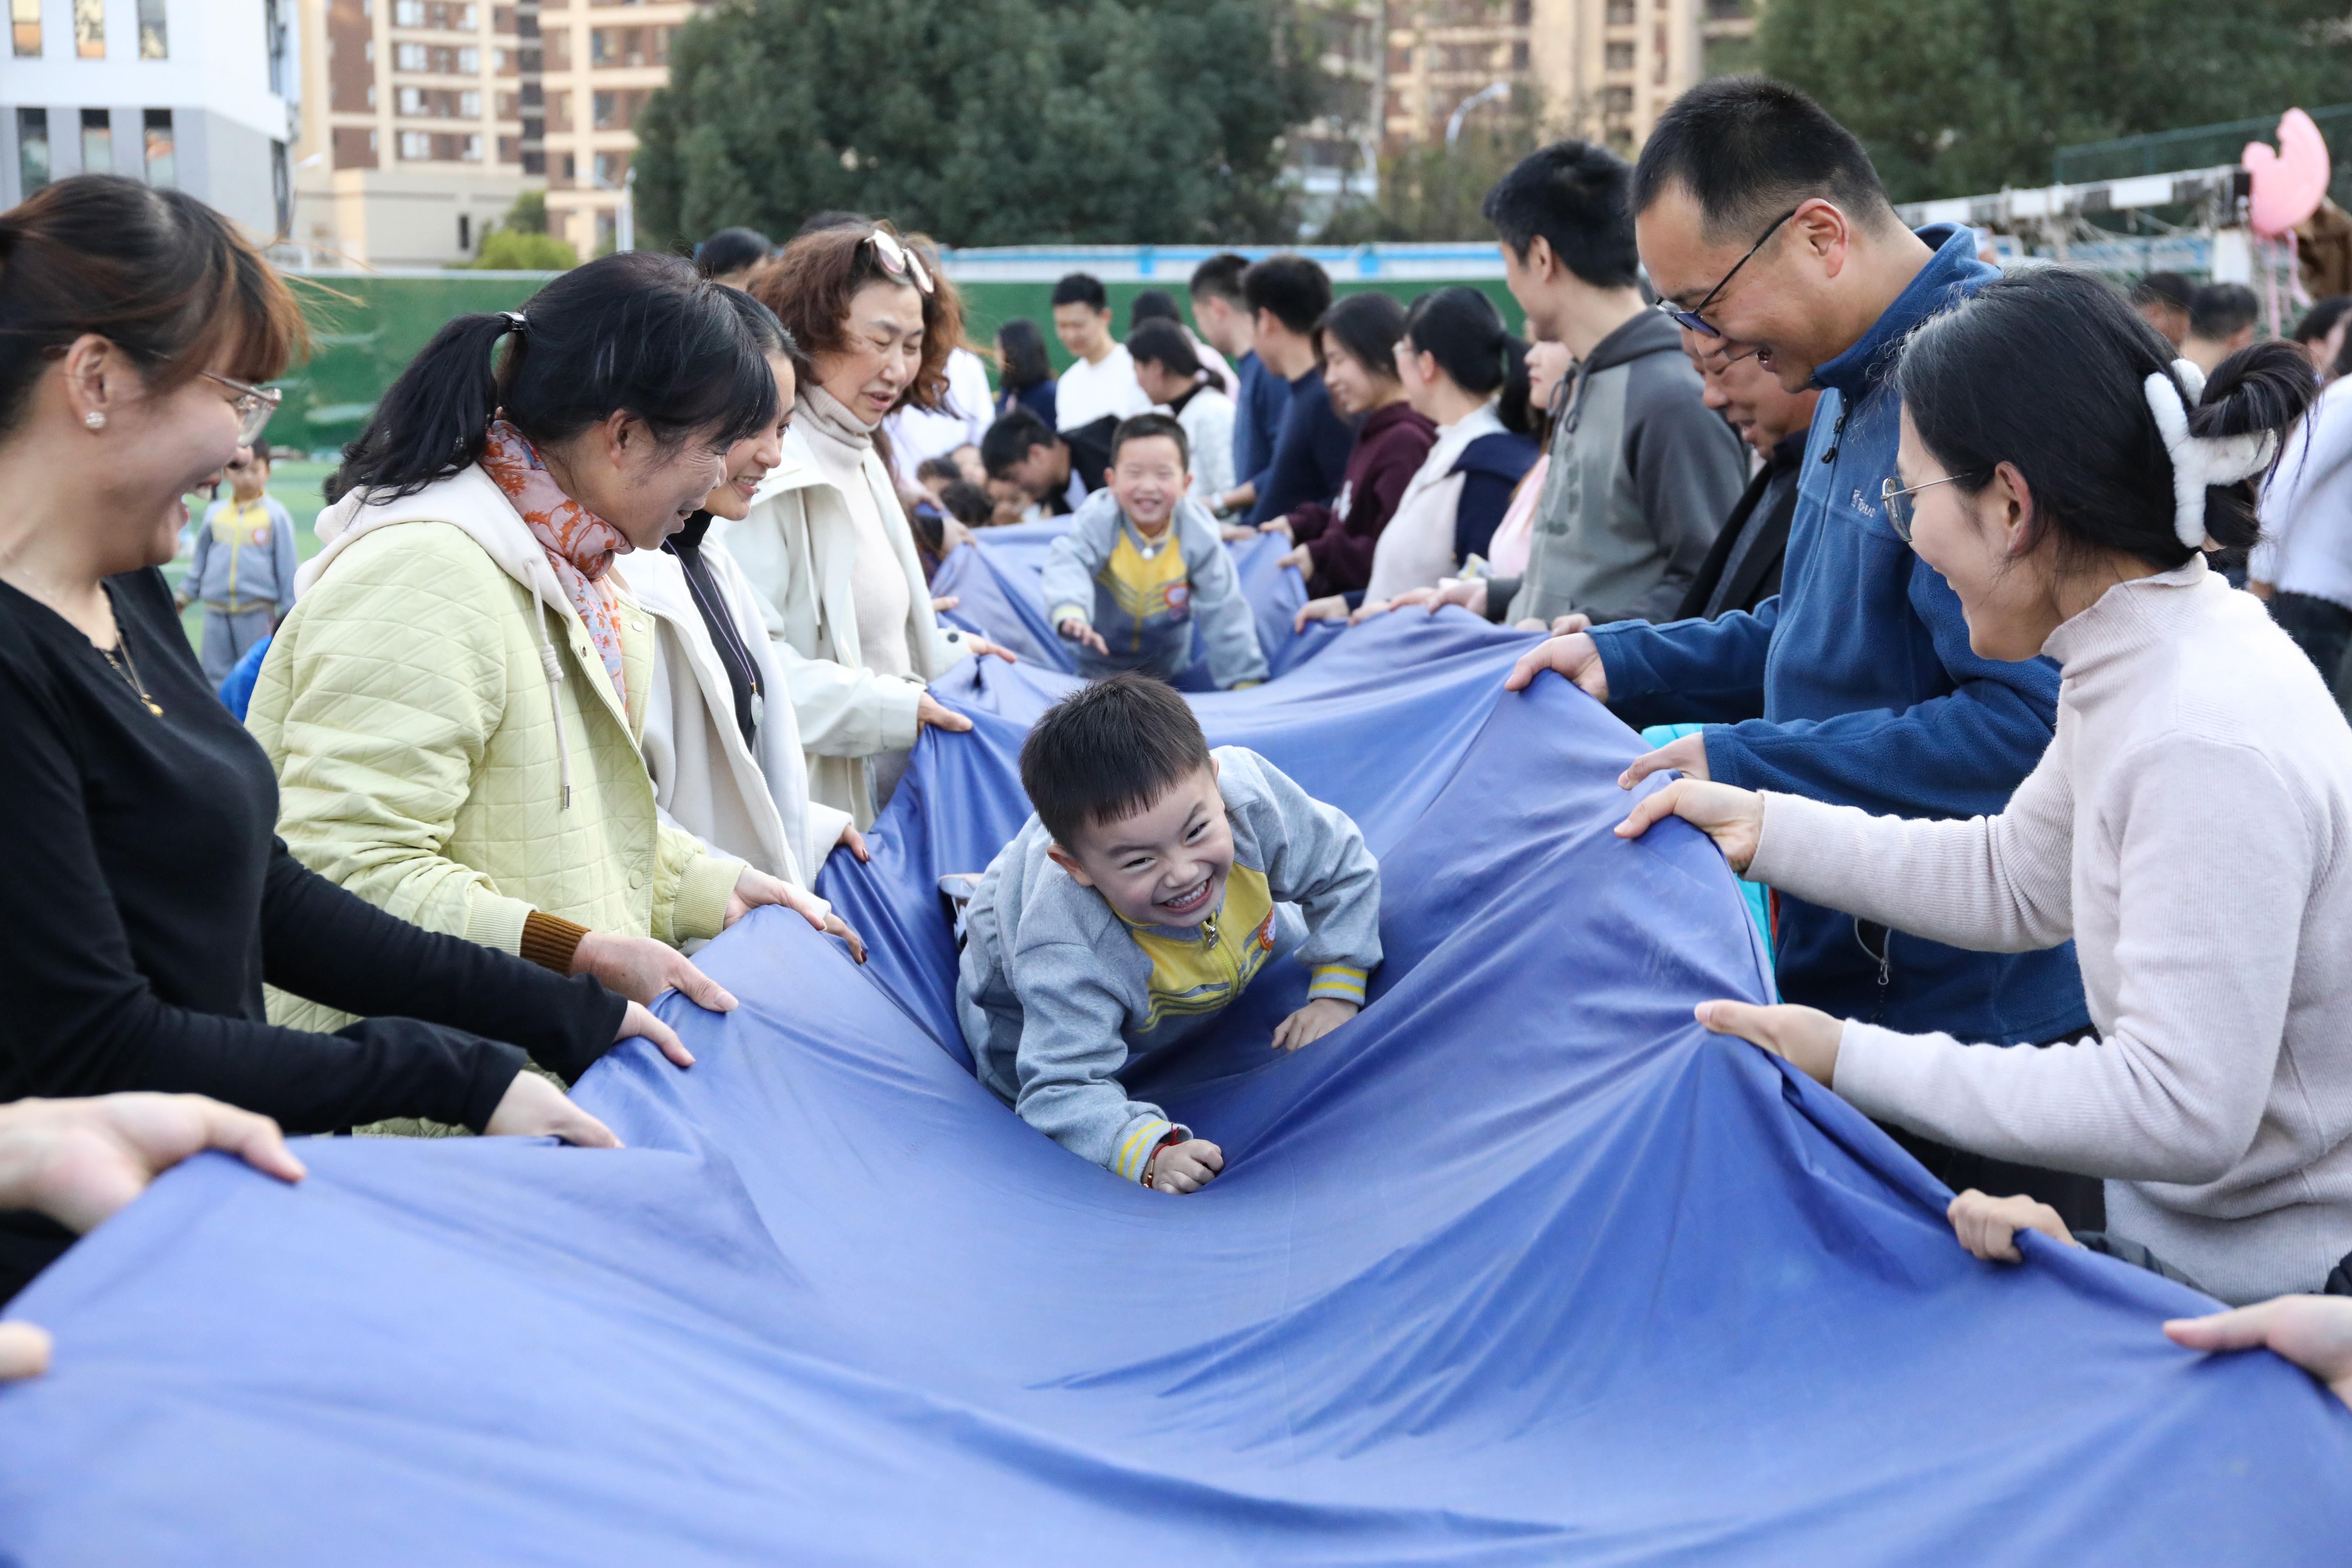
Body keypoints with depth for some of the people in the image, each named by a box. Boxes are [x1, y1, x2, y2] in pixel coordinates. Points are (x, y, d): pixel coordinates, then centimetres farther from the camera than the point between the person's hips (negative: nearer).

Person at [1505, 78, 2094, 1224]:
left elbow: (2029, 718, -28)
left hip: (1975, 1008, -10)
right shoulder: (1856, 381, 10)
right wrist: (1628, 664, 10)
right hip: (1849, 979, 10)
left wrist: (1749, 765, -23)